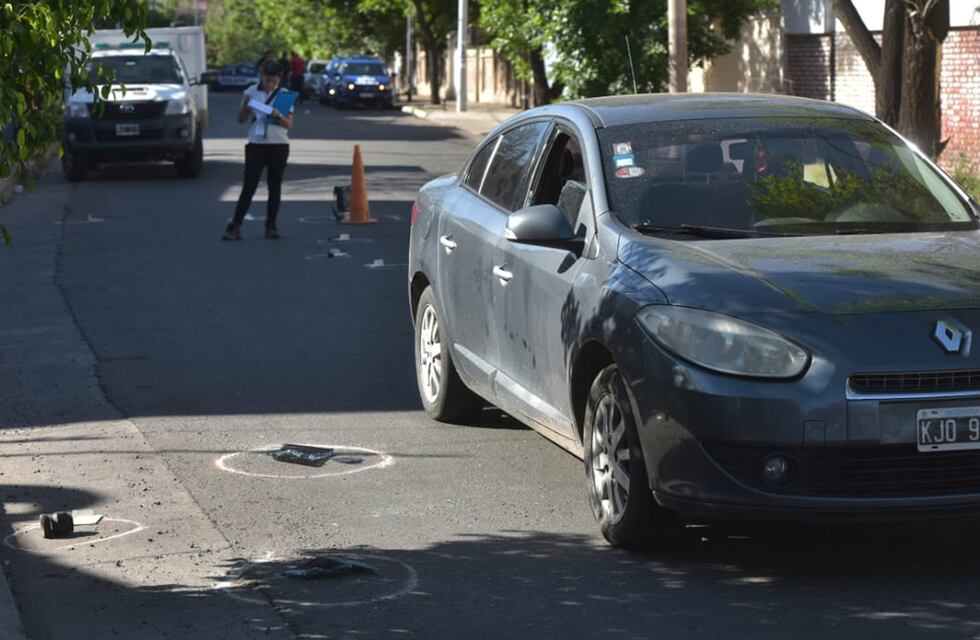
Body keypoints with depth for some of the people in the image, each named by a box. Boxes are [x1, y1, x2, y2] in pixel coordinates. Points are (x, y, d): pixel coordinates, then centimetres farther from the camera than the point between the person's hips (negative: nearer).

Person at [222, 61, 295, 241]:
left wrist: (278, 116, -19)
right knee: (249, 186, -6)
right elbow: (241, 119, 6)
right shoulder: (251, 92, 3)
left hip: (279, 145, 1)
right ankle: (235, 226, -7)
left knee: (275, 186, 6)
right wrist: (245, 104, -12)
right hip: (256, 144, -1)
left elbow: (289, 124, 0)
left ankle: (271, 226, 14)